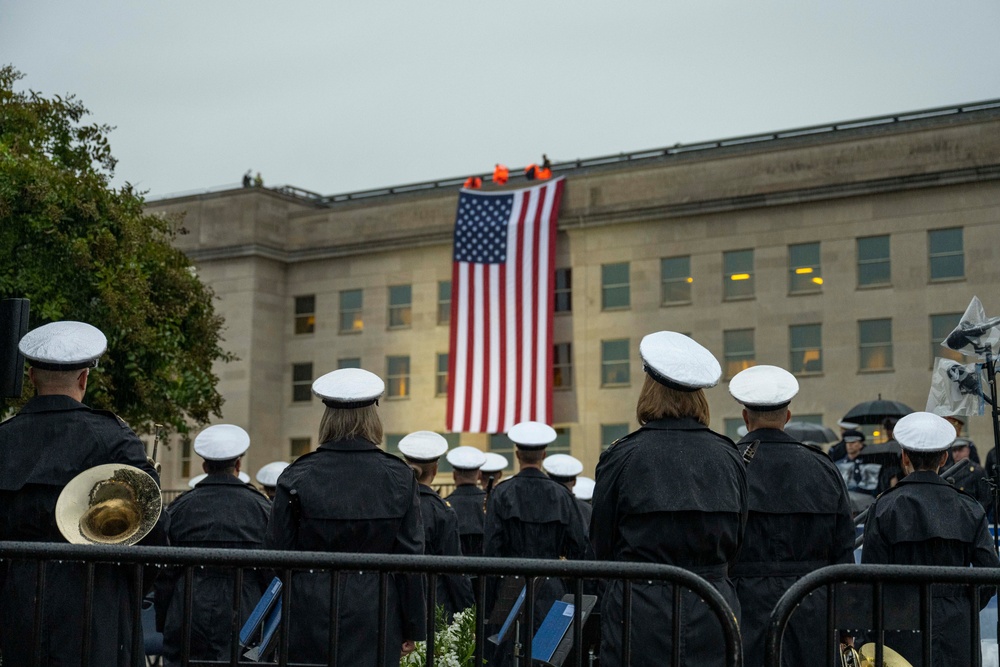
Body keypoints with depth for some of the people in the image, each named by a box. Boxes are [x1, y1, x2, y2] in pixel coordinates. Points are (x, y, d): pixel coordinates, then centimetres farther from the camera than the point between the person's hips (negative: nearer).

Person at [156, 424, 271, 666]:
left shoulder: (180, 508, 3)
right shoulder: (260, 507, 1)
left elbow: (164, 573, 5)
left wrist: (162, 623, 13)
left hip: (186, 621, 1)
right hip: (242, 618, -1)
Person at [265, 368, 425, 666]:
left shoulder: (296, 476, -2)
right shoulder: (399, 477, -2)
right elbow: (410, 554, 0)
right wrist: (412, 628, 8)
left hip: (310, 615, 0)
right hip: (374, 618, 0)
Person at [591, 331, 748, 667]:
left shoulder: (621, 457, -7)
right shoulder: (728, 456, 2)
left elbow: (602, 547, 2)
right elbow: (736, 542, 11)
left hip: (641, 617, -3)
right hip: (713, 611, 3)